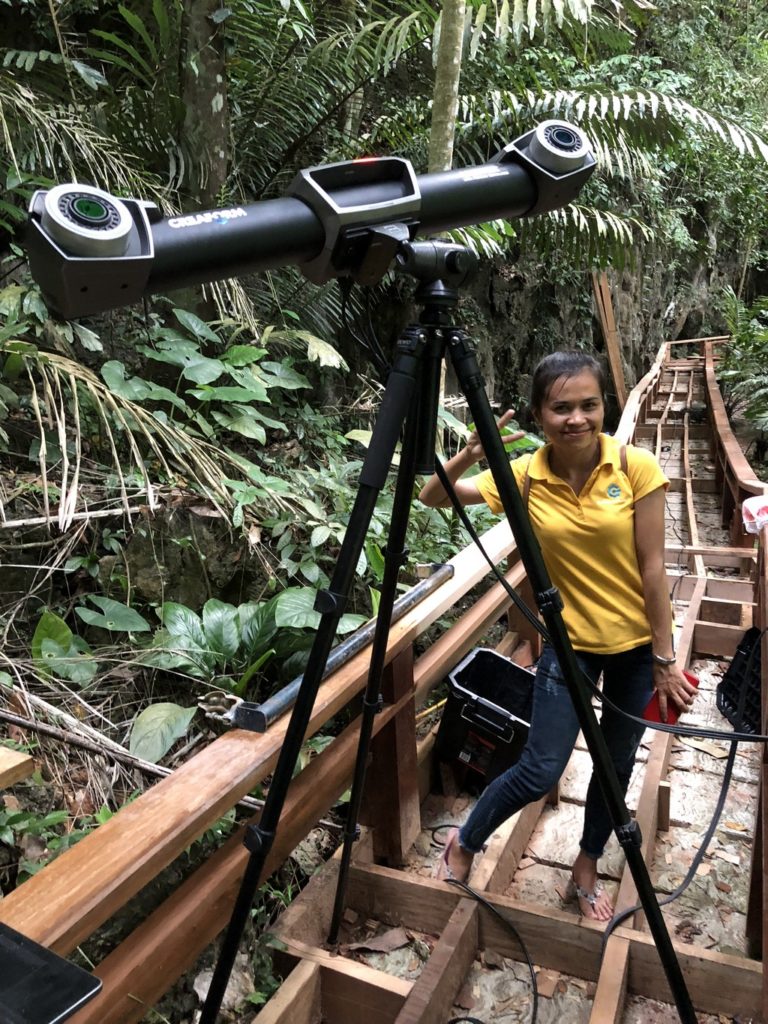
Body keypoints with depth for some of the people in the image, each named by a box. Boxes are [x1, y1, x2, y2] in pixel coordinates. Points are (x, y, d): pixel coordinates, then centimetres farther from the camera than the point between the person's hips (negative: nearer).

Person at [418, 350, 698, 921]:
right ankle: (464, 845, 23)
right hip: (568, 642, -1)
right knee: (540, 772, -4)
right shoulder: (525, 476, -12)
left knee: (617, 765, 15)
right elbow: (433, 498, -10)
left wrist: (664, 659, -8)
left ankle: (586, 872, 39)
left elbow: (652, 569, -12)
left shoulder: (636, 467, -16)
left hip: (635, 642, 1)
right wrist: (470, 455, -30)